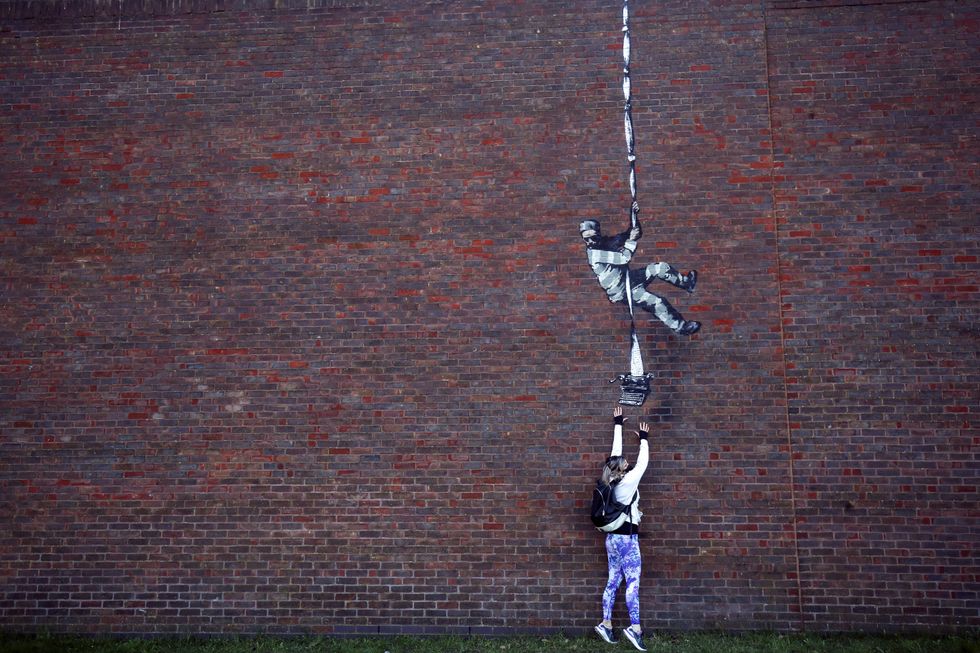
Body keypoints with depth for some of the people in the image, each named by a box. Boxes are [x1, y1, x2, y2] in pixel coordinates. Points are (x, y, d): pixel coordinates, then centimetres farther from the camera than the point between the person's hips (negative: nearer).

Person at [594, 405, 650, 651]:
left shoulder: (611, 482, 3)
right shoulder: (628, 481, -15)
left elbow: (616, 451, 12)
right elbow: (643, 462, -3)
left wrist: (618, 425, 19)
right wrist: (643, 439, 11)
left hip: (612, 537, 8)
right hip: (627, 538, -8)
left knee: (613, 581, 9)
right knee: (633, 582, -6)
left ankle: (606, 624, 11)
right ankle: (635, 628, -8)